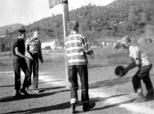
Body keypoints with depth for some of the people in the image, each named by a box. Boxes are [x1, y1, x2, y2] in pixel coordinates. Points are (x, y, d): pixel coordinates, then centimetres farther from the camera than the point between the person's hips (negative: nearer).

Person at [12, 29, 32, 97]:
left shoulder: (22, 42, 12)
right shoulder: (16, 42, -14)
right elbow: (17, 52, -25)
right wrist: (26, 57, -29)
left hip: (22, 60, 7)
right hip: (17, 60, -7)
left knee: (28, 74, -3)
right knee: (18, 76, -3)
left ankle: (23, 89, 10)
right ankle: (17, 92, 7)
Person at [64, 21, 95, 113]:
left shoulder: (66, 40, 8)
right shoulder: (81, 37, -5)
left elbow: (68, 53, 12)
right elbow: (87, 51, -7)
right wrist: (91, 52, 17)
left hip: (71, 63, 3)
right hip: (81, 62, -3)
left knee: (73, 85, 9)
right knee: (84, 84, 10)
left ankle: (73, 104, -6)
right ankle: (85, 104, 19)